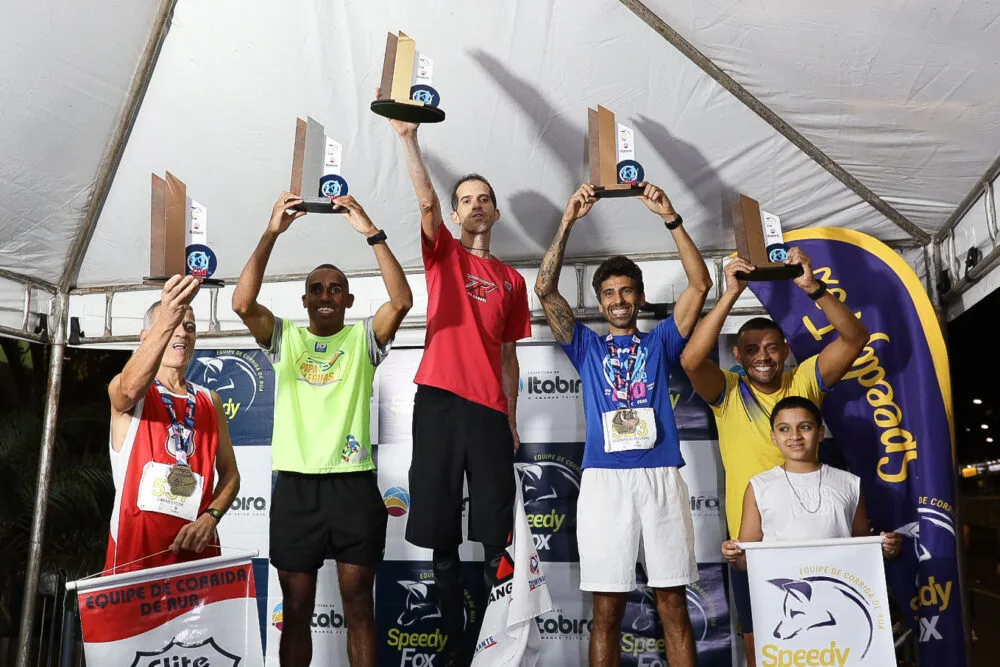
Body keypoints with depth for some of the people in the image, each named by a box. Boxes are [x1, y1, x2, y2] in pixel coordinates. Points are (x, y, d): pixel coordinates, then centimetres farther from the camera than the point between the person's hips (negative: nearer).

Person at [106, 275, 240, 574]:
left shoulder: (210, 400, 11)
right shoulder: (121, 389, -1)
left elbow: (230, 473, 11)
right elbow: (130, 389, -27)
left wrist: (210, 517, -9)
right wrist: (166, 322, -43)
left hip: (196, 546, 3)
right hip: (136, 546, -3)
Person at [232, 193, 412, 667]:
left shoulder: (364, 338, 6)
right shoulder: (284, 338, 10)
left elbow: (402, 301, -12)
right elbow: (242, 303, -8)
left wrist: (371, 233, -16)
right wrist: (272, 233, -13)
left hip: (353, 482, -1)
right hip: (295, 485, 1)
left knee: (358, 605, 6)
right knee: (296, 608, 11)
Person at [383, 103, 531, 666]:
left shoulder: (512, 280, 17)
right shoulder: (443, 253, 11)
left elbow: (508, 355, 17)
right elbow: (426, 201, -9)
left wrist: (512, 419, 13)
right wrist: (408, 137, -20)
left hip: (490, 409, 2)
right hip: (440, 401, -2)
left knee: (497, 534, 3)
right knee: (443, 532, 5)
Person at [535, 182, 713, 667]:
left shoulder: (660, 342, 16)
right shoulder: (587, 346, 16)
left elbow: (700, 284, 6)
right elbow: (545, 289, 5)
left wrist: (671, 218, -1)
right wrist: (568, 221, -1)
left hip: (662, 478, 1)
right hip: (604, 480, 0)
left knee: (674, 604, 5)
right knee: (607, 609, 4)